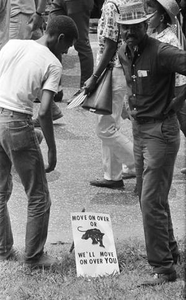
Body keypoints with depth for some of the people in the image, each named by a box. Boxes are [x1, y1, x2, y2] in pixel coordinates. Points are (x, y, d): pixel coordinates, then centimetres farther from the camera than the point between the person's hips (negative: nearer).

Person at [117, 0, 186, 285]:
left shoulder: (161, 53, -21)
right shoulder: (124, 53, 5)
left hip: (161, 132, -9)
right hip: (139, 130, 9)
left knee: (152, 201, -10)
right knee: (148, 198, 19)